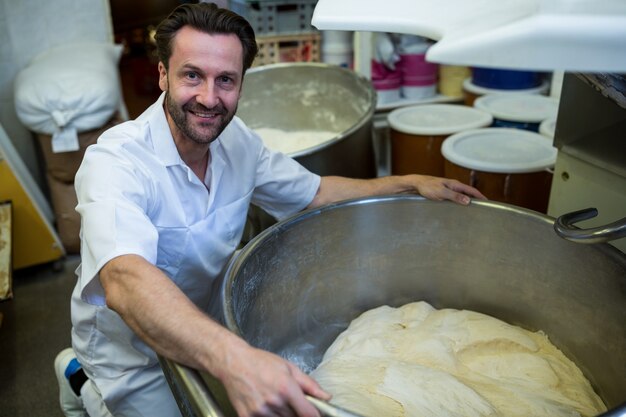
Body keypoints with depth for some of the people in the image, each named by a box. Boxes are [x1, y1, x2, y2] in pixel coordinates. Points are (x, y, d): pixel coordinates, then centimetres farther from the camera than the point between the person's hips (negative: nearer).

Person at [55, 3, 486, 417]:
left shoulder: (237, 140, -10)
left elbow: (316, 191, 2)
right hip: (132, 351, -6)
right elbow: (126, 281, -47)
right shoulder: (116, 160, -30)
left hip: (207, 317, 6)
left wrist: (409, 184, -7)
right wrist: (232, 358, -62)